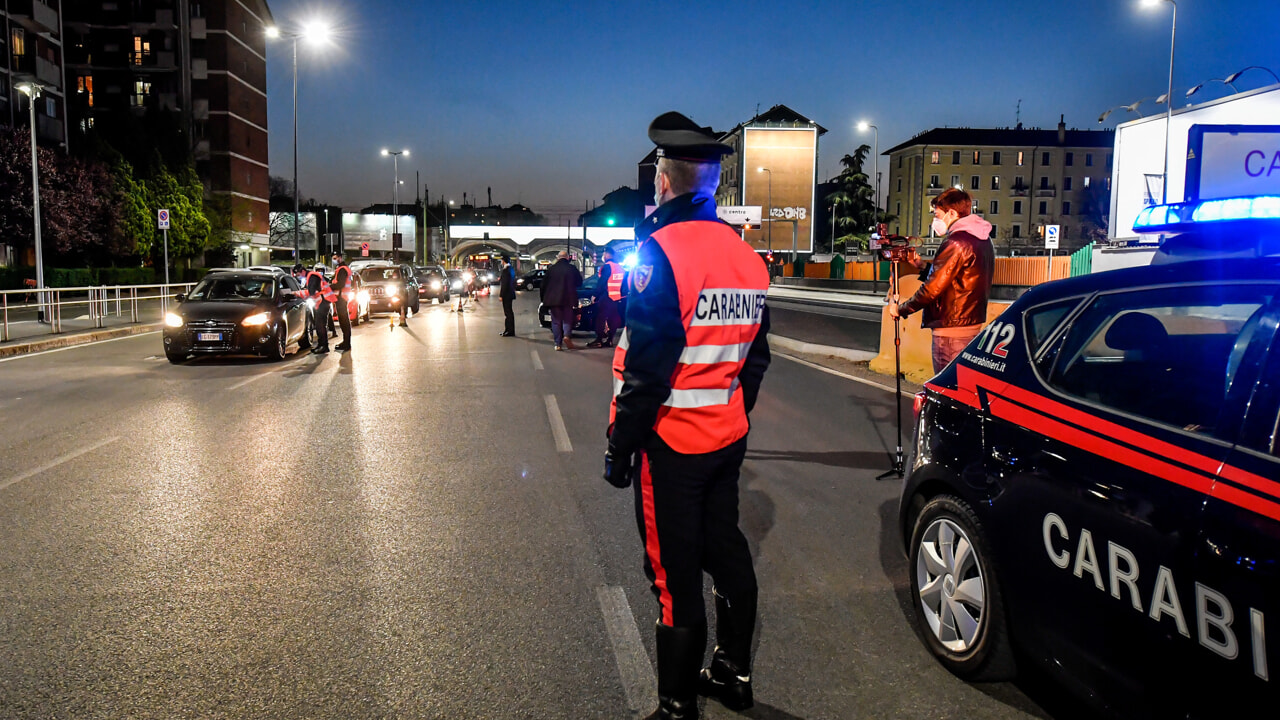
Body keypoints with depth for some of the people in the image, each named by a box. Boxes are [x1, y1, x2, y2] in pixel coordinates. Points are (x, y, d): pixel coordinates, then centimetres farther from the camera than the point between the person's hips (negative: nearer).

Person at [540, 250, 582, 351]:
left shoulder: (551, 269, -3)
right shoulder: (572, 268, -5)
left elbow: (544, 284, 3)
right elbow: (579, 282, 6)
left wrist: (544, 299, 13)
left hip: (554, 299, 1)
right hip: (568, 299, 0)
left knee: (556, 321, 8)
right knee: (567, 319, 12)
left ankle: (558, 344, 4)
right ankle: (567, 335, -13)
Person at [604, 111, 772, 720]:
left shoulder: (659, 251, -17)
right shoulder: (747, 257, 8)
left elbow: (647, 369, -21)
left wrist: (619, 448, -12)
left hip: (671, 443, -8)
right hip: (727, 439, 8)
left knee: (675, 575, 2)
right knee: (727, 553, 20)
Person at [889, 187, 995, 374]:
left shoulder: (956, 242, -17)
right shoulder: (982, 240, 14)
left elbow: (933, 288, -20)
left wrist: (901, 309, -8)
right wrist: (923, 265, 16)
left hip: (951, 329, -10)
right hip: (974, 324, 10)